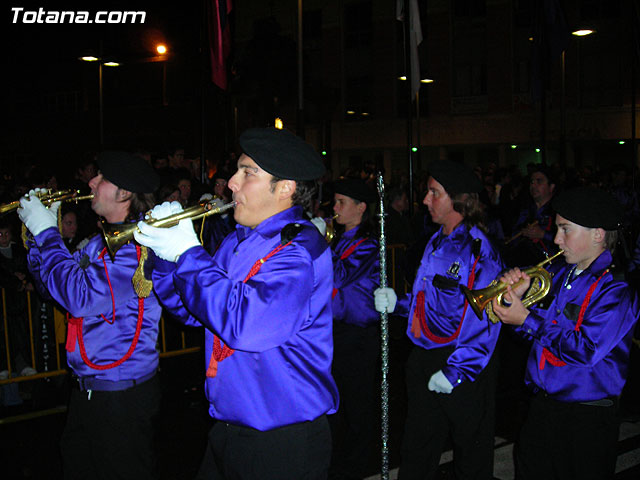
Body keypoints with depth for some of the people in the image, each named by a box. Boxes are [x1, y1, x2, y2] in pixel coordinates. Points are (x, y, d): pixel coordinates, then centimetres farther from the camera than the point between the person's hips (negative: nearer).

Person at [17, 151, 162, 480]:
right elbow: (54, 285, 16)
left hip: (122, 394, -9)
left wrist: (46, 233, -20)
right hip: (86, 386, 9)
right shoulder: (102, 241, 9)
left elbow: (81, 297, -30)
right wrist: (40, 231, 3)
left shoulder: (138, 244, -21)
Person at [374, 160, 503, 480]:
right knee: (417, 452, 18)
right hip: (423, 358, 8)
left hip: (460, 362, -8)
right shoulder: (436, 243, 10)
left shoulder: (478, 249, -18)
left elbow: (485, 319, -22)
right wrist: (396, 302, 4)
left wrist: (454, 372, -22)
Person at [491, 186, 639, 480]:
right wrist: (517, 295, -8)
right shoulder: (557, 274, 5)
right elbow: (535, 323, 12)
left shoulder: (616, 288, -16)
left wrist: (527, 319, -20)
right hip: (541, 405, 7)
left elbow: (585, 350, -24)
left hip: (588, 415, -6)